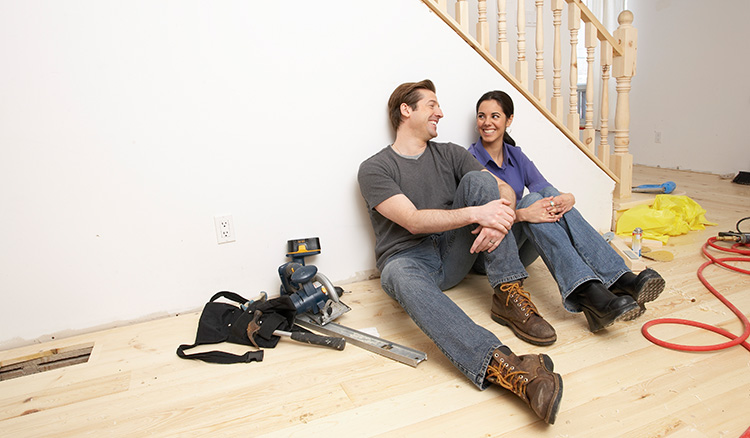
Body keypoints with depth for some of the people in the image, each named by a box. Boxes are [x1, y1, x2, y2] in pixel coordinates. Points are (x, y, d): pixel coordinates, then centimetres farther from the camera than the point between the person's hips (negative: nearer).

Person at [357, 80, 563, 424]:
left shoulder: (449, 154, 13)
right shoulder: (374, 169, -2)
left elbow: (504, 189, 4)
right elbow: (413, 220, -16)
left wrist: (498, 218, -20)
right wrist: (476, 213, -27)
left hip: (454, 254, 4)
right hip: (408, 258, -4)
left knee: (478, 179, -15)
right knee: (401, 277, -40)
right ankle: (502, 367, -58)